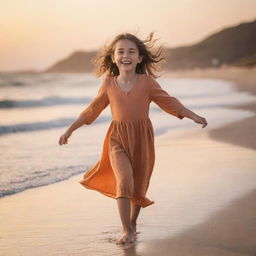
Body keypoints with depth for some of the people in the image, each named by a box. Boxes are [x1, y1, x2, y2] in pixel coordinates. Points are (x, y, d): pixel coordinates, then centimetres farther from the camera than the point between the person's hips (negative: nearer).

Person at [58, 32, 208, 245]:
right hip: (118, 141, 0)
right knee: (124, 180, -22)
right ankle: (127, 231, -15)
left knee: (139, 186, 9)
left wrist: (194, 116, -3)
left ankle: (132, 224, 35)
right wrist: (70, 130, 13)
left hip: (142, 139, 1)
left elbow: (169, 102, 4)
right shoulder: (109, 84, 2)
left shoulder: (147, 82, -2)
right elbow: (92, 110, 12)